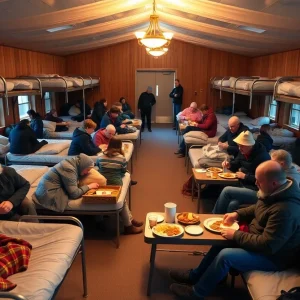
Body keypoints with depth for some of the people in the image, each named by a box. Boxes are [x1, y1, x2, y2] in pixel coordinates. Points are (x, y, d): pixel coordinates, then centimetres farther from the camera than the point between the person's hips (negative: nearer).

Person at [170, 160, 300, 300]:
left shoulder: (285, 210, -35)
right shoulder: (275, 192, -5)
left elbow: (266, 245, -33)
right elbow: (257, 209, 14)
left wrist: (236, 235, -24)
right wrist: (237, 214, -1)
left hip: (273, 256, -10)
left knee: (225, 256, -21)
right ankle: (195, 275, 22)